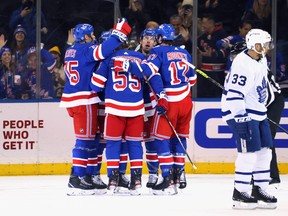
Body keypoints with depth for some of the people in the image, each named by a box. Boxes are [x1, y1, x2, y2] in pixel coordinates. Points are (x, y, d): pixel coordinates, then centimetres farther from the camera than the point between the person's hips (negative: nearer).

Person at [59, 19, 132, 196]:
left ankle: (88, 176, 17)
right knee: (85, 139, -8)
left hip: (71, 98, 10)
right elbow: (103, 51, -29)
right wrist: (119, 34, -23)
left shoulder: (71, 51, 16)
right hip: (84, 100, -10)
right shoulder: (86, 49, -13)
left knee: (91, 139, 15)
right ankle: (75, 180, -11)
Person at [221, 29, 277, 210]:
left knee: (265, 151, 10)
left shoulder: (261, 60, 8)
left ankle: (260, 190, 18)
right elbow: (234, 93, -25)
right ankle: (240, 193, -2)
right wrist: (241, 118, -26)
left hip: (258, 113, 10)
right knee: (249, 152, -11)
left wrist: (264, 110, 26)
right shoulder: (243, 64, -23)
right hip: (241, 113, -10)